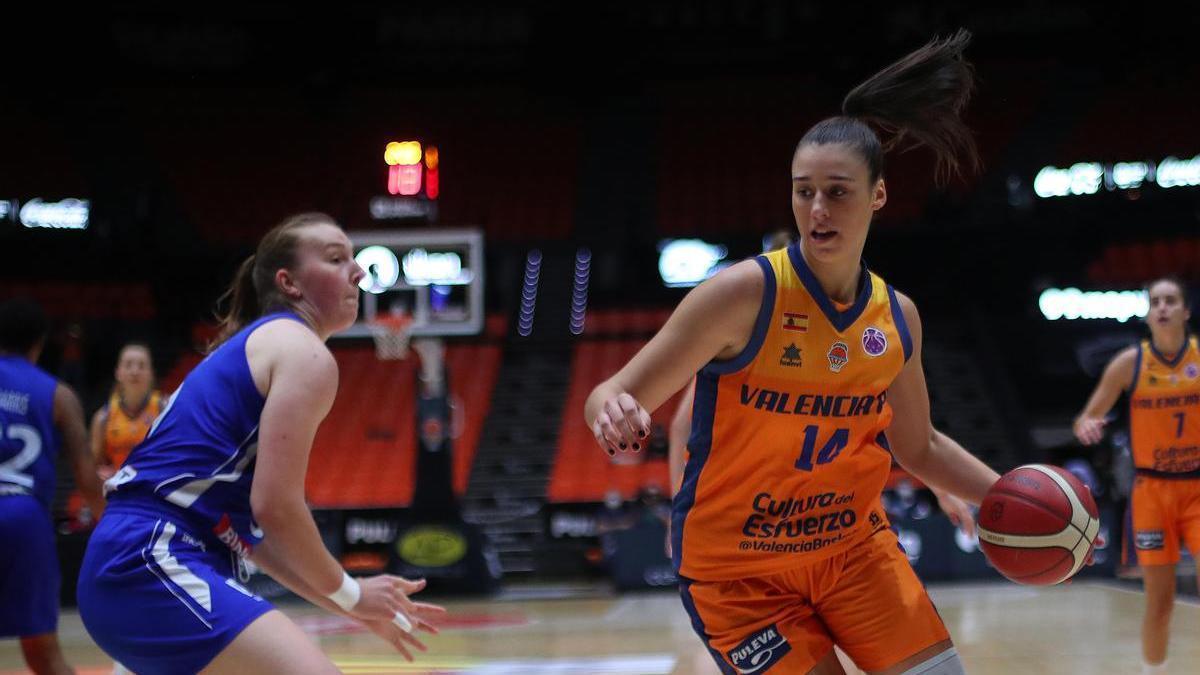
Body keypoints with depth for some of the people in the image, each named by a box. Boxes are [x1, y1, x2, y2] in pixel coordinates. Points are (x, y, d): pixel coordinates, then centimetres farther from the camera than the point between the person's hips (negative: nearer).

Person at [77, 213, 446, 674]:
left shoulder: (254, 347, 25)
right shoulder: (306, 354, -4)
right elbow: (275, 506, -14)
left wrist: (349, 606, 21)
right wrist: (349, 593, 1)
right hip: (152, 563, -11)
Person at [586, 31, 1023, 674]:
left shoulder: (897, 315, -1)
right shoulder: (744, 293, -18)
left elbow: (918, 446, 15)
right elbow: (613, 395, -18)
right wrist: (614, 413, -41)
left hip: (851, 544, 5)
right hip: (736, 568, -5)